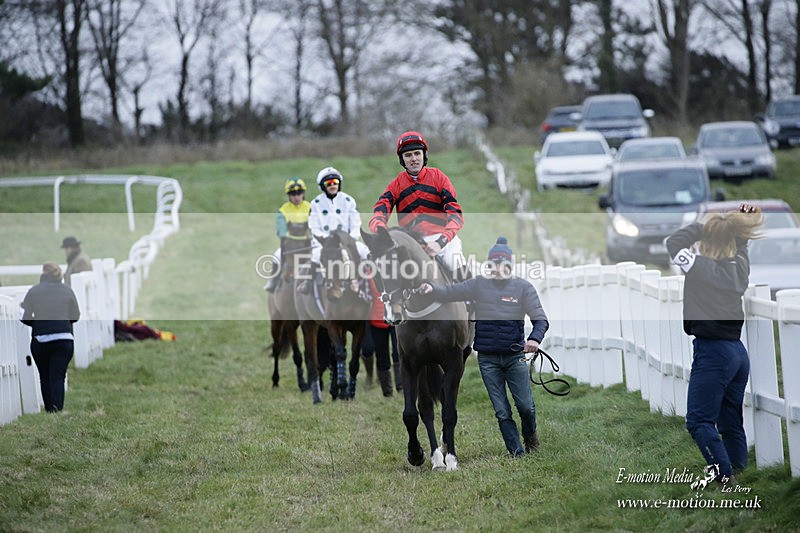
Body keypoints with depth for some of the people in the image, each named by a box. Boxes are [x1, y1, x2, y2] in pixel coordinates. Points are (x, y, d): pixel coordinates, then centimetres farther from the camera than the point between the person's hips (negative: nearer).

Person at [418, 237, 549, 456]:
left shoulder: (523, 287, -2)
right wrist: (432, 289, -26)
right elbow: (451, 292, -4)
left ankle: (530, 435, 32)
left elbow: (540, 319, -7)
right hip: (487, 359, 1)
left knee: (526, 406, 0)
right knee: (501, 411, 2)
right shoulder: (479, 285, 3)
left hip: (515, 356, -1)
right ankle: (517, 452, 11)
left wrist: (535, 338, -27)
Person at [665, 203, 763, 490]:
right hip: (738, 352, 8)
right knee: (731, 424, 12)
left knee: (699, 421, -5)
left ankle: (726, 479, -16)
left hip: (712, 352, -8)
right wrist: (742, 219, 12)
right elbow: (740, 242, 26)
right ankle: (741, 476, 13)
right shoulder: (740, 267, 7)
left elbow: (673, 242, -12)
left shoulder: (703, 267, -14)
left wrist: (702, 225, -4)